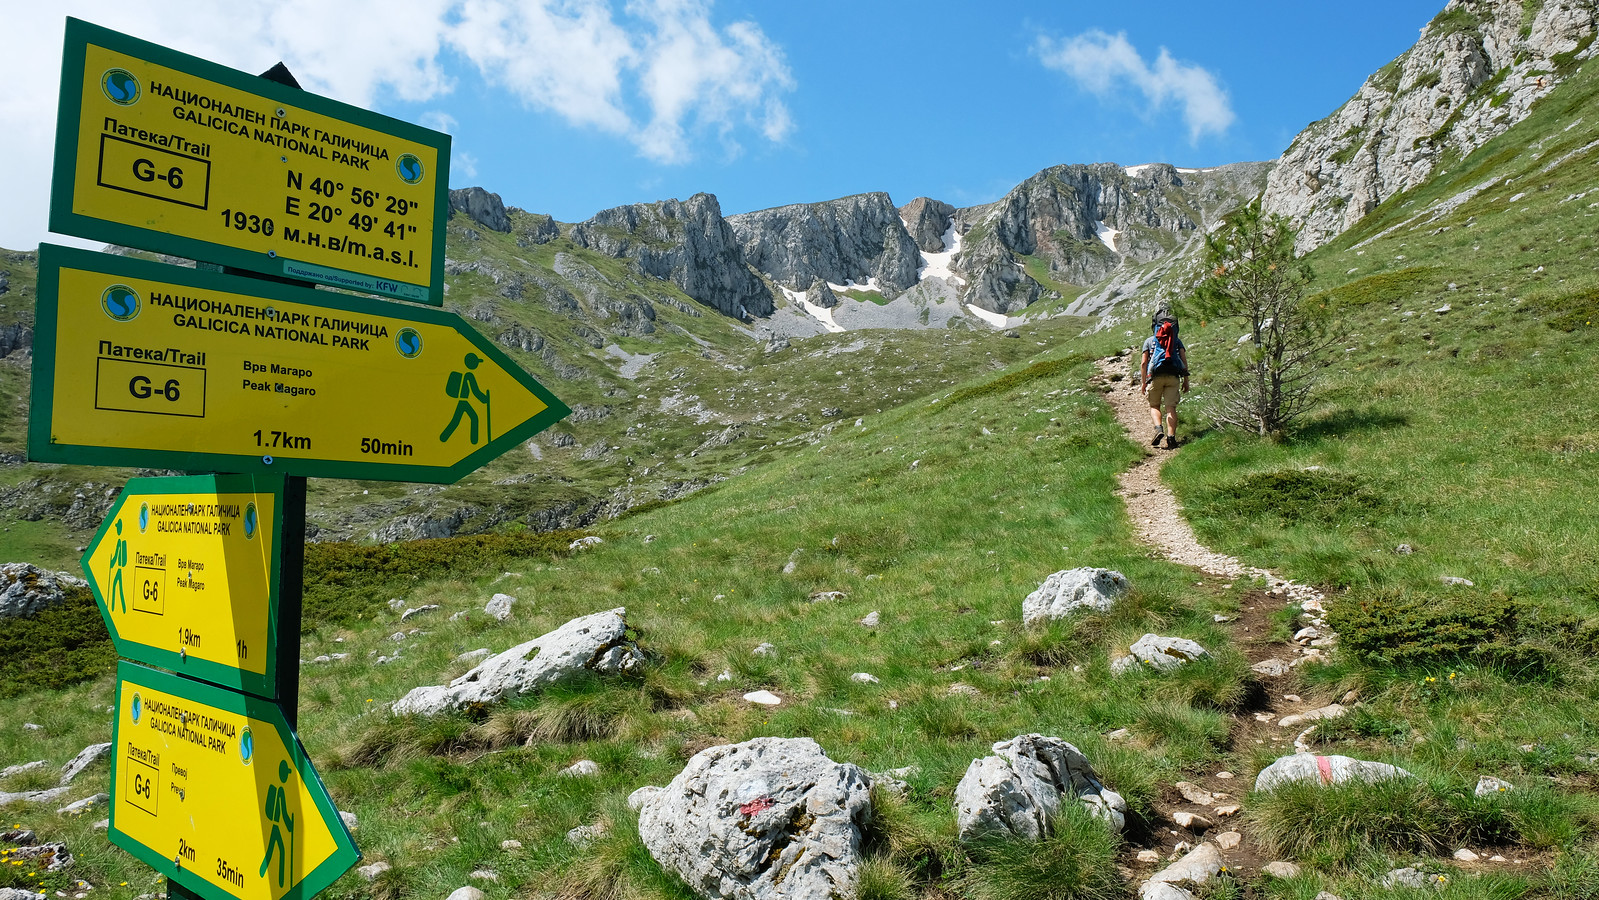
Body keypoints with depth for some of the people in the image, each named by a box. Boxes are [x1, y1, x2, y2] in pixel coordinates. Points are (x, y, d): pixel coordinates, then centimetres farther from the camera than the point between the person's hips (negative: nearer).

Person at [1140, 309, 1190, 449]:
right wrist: (1186, 381, 10)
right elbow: (1184, 361, 8)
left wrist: (1144, 383, 10)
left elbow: (1143, 363, 6)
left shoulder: (1149, 341, 14)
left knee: (1154, 406, 11)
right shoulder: (1177, 340, 18)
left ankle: (1158, 429, -14)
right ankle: (1171, 437, -10)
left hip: (1156, 376, -1)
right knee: (1171, 407, 0)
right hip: (1173, 376, 1)